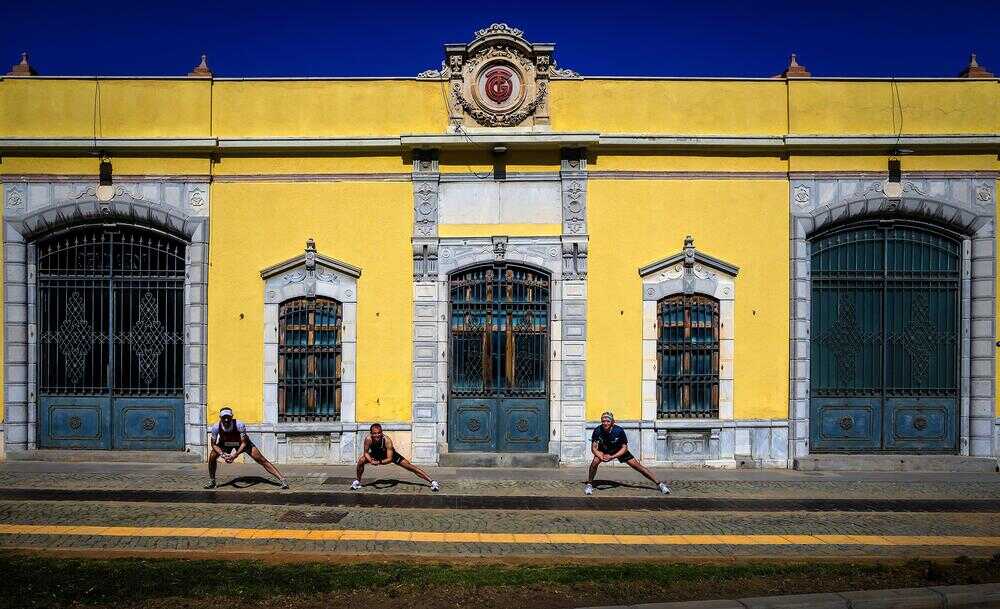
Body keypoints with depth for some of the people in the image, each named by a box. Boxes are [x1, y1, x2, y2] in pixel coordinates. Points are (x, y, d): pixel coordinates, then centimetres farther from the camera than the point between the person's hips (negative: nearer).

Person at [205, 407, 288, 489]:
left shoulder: (239, 425, -37)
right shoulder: (216, 427, -30)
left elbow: (244, 443, -30)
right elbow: (214, 444, -18)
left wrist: (235, 455, -43)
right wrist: (222, 454, -35)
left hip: (241, 442, -3)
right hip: (225, 443, 3)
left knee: (261, 459, -13)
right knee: (212, 456, -21)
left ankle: (282, 479, -15)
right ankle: (211, 481, 3)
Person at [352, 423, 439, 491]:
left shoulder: (387, 440, -39)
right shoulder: (368, 439, -33)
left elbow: (390, 459, -35)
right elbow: (366, 452, -17)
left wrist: (379, 462, -52)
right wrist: (371, 461, -36)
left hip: (391, 454, -3)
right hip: (375, 454, 3)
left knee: (410, 466, -10)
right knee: (361, 461, -19)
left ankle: (432, 482, -11)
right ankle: (357, 481, 10)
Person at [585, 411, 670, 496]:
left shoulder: (619, 431, -32)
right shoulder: (598, 431, -29)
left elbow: (624, 448, -23)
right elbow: (594, 448, -21)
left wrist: (612, 457, -36)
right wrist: (602, 457, -40)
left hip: (619, 450, -1)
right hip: (603, 451, 1)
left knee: (638, 466, -5)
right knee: (595, 462, -28)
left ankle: (659, 484, 5)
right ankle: (589, 484, -6)